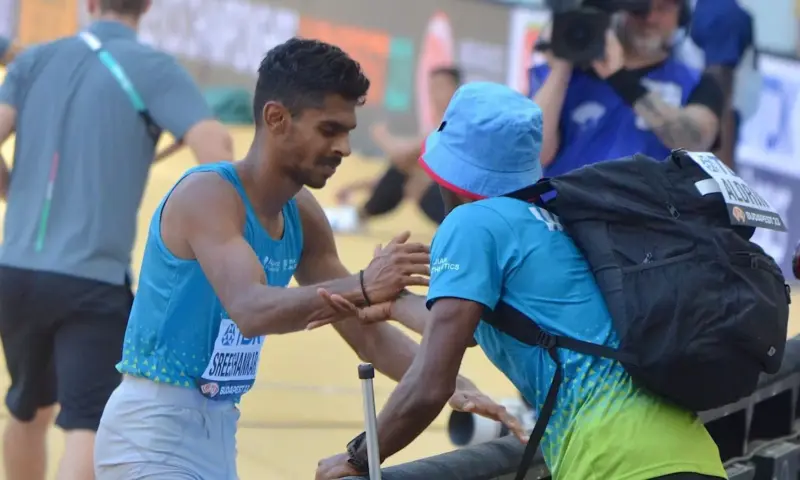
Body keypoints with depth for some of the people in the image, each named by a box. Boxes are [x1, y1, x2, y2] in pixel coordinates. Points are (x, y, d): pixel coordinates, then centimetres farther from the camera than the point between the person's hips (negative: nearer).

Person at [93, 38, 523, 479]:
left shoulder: (302, 216, 6)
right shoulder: (208, 195, -19)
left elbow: (366, 333, 11)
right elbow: (249, 310, -35)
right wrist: (359, 288, -47)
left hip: (219, 433, 9)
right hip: (152, 433, -9)